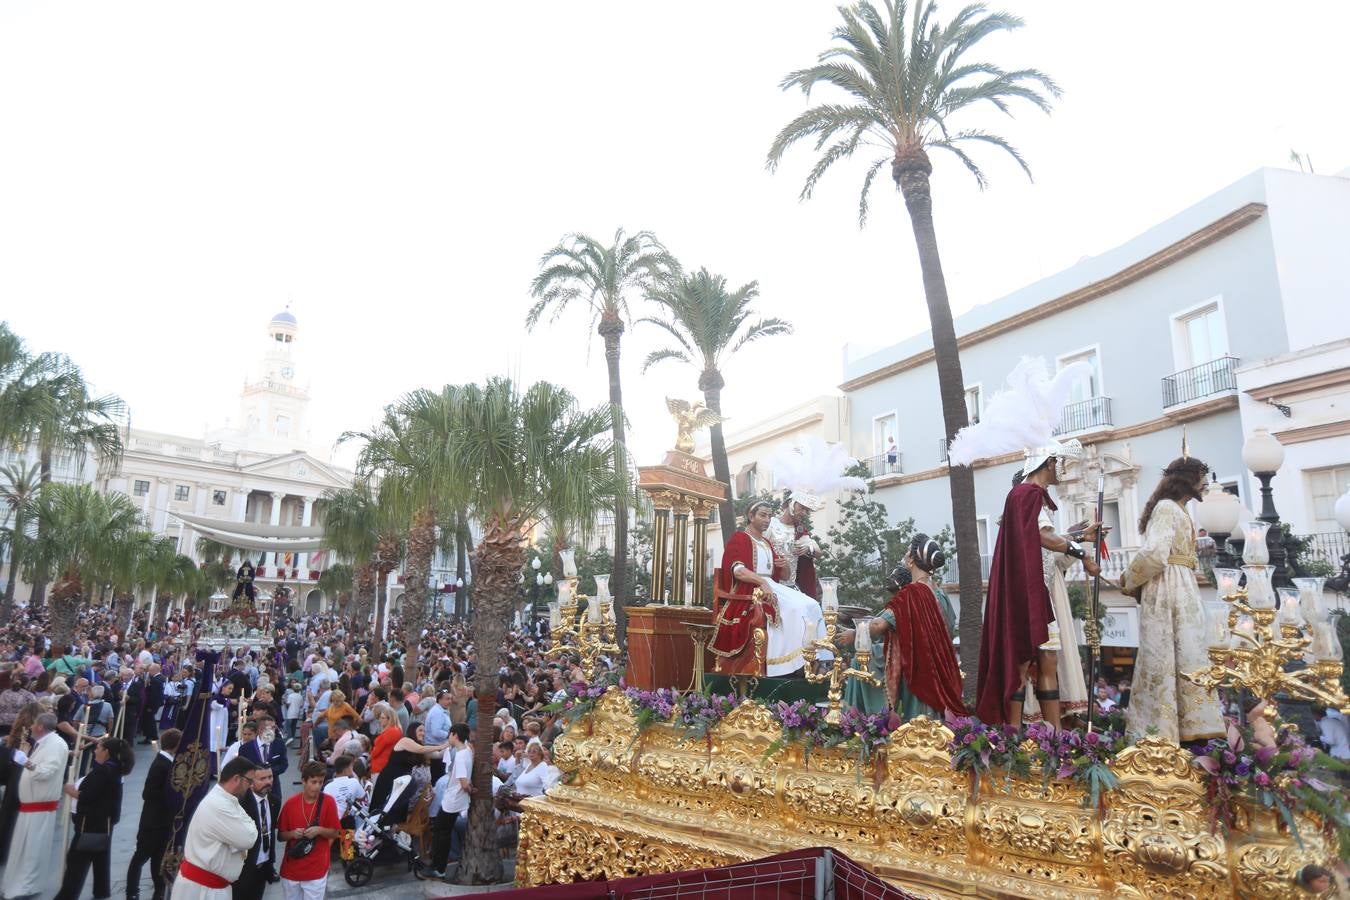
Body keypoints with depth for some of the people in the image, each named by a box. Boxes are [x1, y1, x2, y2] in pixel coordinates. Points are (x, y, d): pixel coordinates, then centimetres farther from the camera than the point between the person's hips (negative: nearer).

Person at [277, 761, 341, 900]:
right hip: (291, 868, 2)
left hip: (316, 870, -2)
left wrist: (320, 830, -20)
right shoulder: (290, 803, -5)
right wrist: (292, 834, -16)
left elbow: (335, 833, -2)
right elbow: (280, 835, 5)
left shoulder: (328, 802, -9)